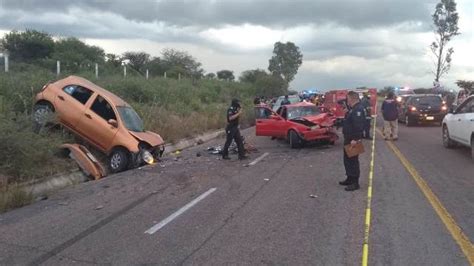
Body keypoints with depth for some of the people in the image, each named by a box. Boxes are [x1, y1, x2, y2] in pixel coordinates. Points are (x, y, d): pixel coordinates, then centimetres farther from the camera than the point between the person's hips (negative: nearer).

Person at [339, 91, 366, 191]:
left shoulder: (358, 110, -19)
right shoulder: (353, 109, 15)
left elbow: (358, 126, -27)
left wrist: (355, 139, -28)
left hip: (353, 140, -11)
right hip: (348, 139, 11)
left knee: (353, 160, -5)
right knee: (347, 159, 19)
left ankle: (355, 183, 2)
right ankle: (350, 179, 31)